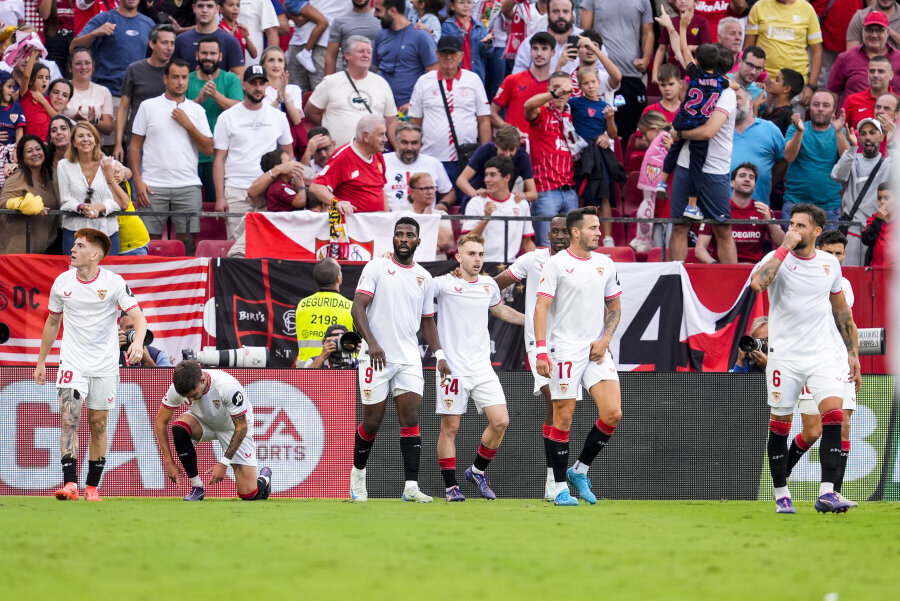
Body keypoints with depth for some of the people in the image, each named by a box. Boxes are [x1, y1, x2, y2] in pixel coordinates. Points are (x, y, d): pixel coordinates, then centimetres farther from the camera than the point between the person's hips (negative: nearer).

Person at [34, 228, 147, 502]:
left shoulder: (114, 282, -8)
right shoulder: (62, 282, 1)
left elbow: (138, 316, -13)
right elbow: (52, 322, 15)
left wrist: (138, 341, -34)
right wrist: (41, 362, 17)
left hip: (105, 365, -1)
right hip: (72, 363, 1)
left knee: (98, 424, 5)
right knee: (69, 419, -15)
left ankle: (92, 487, 15)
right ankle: (70, 483, -21)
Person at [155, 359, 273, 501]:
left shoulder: (228, 387, -37)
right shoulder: (178, 388, -26)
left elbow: (241, 428, -27)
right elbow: (161, 422, -14)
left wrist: (224, 463, -28)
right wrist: (169, 462, -19)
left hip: (233, 427, -4)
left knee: (249, 495, -12)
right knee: (179, 427, -32)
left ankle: (264, 477, 27)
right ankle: (197, 487, -17)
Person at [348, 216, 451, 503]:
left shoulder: (424, 278, 12)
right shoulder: (376, 267, -2)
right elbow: (358, 307, -10)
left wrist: (439, 355, 9)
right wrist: (372, 342, -23)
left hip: (409, 358, 3)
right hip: (376, 357, -3)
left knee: (411, 420, -8)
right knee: (372, 422, 2)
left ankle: (411, 486, -12)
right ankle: (358, 472, 27)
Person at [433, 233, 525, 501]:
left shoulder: (489, 285, 11)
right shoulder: (445, 284, -6)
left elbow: (500, 310, 30)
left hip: (482, 368, 5)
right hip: (452, 367, -5)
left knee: (500, 421, -5)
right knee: (450, 428, -1)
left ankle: (478, 470, 16)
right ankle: (450, 486, 9)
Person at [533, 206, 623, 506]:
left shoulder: (605, 264, 10)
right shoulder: (557, 264, -6)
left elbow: (615, 307, 18)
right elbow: (541, 308, -9)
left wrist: (604, 339, 1)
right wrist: (541, 351, -17)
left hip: (597, 350, 5)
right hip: (565, 350, -5)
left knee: (612, 414, -7)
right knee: (563, 418, -3)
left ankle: (580, 471, 12)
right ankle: (560, 487, 7)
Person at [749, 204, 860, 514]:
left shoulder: (830, 264, 8)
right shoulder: (777, 258, -4)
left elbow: (841, 310, 20)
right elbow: (757, 283, -26)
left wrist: (852, 352, 17)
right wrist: (784, 248, -22)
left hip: (825, 354, 2)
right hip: (784, 356, -2)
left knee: (833, 413, -17)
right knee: (779, 424, 2)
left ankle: (827, 493, -20)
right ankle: (781, 494, 16)